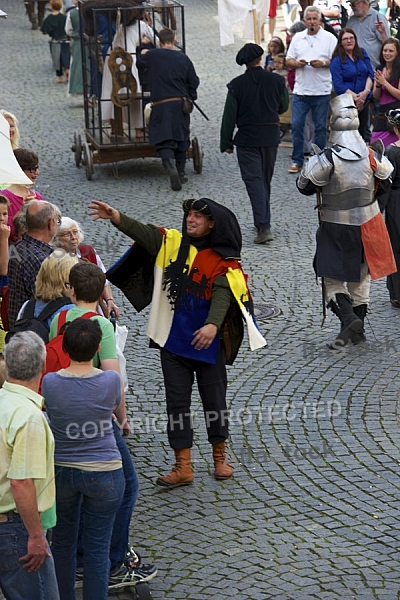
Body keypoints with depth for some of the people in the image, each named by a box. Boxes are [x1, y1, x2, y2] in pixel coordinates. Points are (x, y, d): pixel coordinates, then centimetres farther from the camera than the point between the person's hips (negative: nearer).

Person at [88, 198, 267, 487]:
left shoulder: (225, 262, -6)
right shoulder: (173, 243, 4)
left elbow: (223, 294, -21)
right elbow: (144, 233, -10)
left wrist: (213, 324, -39)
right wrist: (115, 215, -26)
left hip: (209, 342, -3)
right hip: (173, 340, 3)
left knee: (214, 399, 9)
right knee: (177, 401, 4)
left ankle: (220, 456, 28)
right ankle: (183, 466, 10)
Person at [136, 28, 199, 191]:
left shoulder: (152, 55, -3)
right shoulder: (183, 58, 2)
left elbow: (139, 63, 19)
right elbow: (194, 81, 6)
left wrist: (142, 54, 41)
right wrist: (190, 98, 22)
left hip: (161, 105, -3)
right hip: (181, 103, 3)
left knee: (164, 141, -6)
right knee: (181, 138, 17)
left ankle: (171, 167, -31)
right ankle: (180, 173, 24)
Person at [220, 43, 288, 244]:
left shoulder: (237, 85, -10)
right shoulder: (276, 81, -4)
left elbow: (229, 116, -7)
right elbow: (283, 107, 10)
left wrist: (226, 143, 2)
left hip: (247, 139, -3)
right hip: (271, 137, 3)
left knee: (254, 181, -3)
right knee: (265, 180, 18)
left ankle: (264, 227, -16)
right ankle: (262, 222, 27)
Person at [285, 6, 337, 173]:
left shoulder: (329, 38, 0)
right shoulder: (298, 37, 10)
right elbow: (288, 61, 11)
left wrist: (323, 63, -19)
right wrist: (297, 63, -9)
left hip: (322, 92, -3)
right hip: (300, 90, 3)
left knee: (320, 127, 5)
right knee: (296, 125, 0)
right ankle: (297, 161, 9)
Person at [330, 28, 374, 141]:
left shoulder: (362, 54, 9)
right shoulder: (336, 60, -5)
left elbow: (370, 74, 4)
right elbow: (338, 85, -11)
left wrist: (366, 91, -13)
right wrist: (355, 96, -19)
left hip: (364, 100, 5)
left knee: (363, 131, 10)